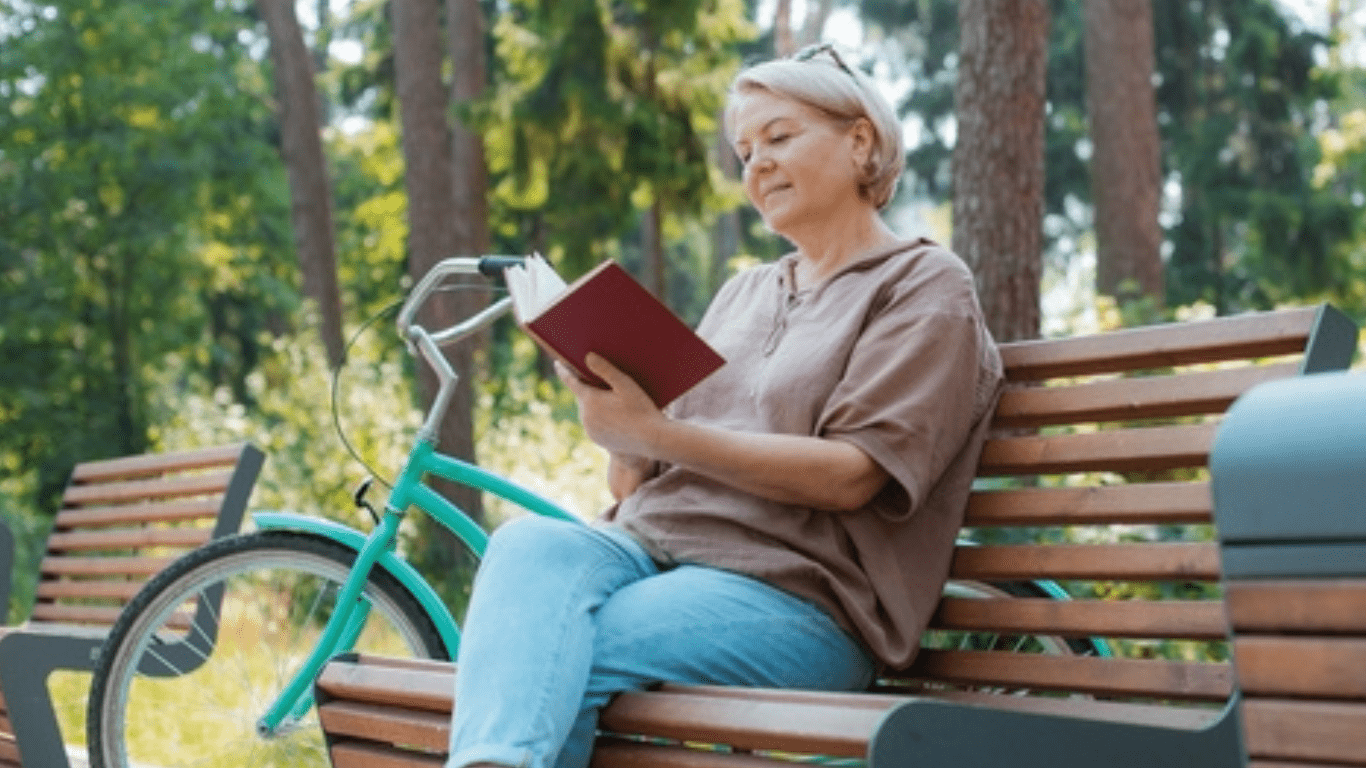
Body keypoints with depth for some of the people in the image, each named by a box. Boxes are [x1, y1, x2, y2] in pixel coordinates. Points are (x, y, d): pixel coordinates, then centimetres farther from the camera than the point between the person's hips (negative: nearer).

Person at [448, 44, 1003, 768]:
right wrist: (613, 410, -5)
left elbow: (852, 477, -10)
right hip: (650, 547, 5)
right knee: (529, 542, -30)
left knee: (541, 663, -31)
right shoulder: (745, 292, 26)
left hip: (795, 592, -5)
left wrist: (658, 433, -19)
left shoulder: (926, 286, 6)